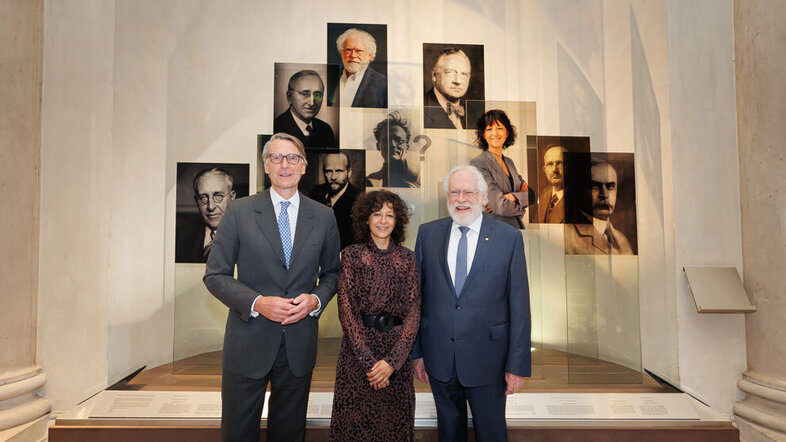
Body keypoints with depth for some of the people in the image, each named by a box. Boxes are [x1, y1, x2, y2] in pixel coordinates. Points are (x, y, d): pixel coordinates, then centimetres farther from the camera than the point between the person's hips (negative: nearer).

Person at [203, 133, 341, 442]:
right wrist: (257, 303, -18)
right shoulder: (239, 211, -3)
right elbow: (215, 275, -3)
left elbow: (331, 273, 11)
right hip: (249, 341, -1)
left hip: (299, 343, 2)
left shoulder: (323, 217, 2)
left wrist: (316, 299, -10)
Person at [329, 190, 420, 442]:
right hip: (357, 348, -1)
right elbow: (347, 310, -7)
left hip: (397, 350, 2)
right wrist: (368, 361, -14)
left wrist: (392, 361, -13)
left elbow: (413, 312, -2)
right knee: (354, 421, 7)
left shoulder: (406, 258, 3)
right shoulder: (352, 255, -1)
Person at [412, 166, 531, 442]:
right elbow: (417, 295, 3)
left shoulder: (509, 238, -7)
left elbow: (519, 305, -6)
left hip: (486, 358, -2)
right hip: (439, 355, 2)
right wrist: (416, 351, 4)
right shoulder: (428, 234, 0)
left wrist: (518, 364, -7)